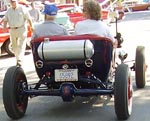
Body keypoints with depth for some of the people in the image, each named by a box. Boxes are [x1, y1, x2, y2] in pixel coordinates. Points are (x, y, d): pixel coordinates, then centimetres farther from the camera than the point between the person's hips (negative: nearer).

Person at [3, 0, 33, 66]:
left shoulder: (22, 8, -3)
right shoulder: (8, 10, 11)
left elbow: (28, 18, -3)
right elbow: (5, 20, 12)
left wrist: (31, 27, -5)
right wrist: (4, 26, -6)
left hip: (21, 29, -5)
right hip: (12, 30, 5)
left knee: (21, 45, -12)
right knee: (14, 46, 11)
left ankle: (20, 60, -21)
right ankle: (17, 59, 25)